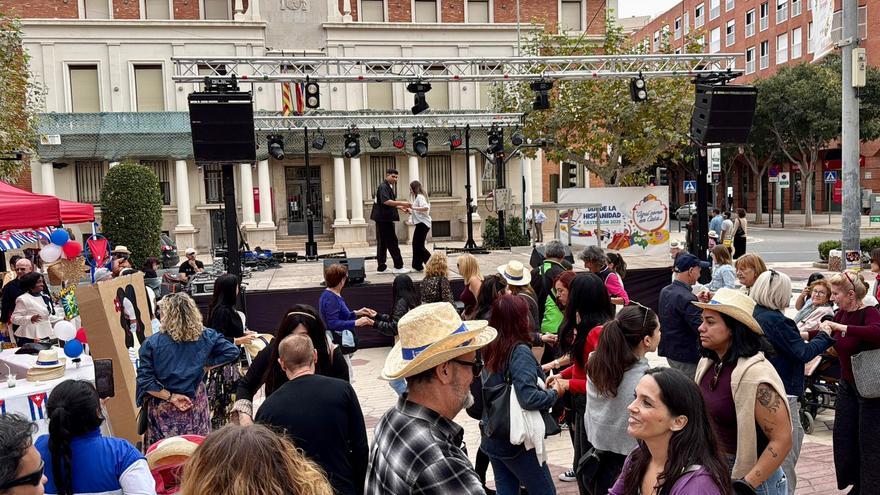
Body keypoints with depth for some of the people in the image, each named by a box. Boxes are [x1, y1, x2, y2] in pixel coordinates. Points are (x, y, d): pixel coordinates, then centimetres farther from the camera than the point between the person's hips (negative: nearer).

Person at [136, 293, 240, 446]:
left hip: (164, 410, -2)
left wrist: (170, 397, -9)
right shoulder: (206, 337, -7)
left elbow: (145, 381, -16)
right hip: (196, 407, 2)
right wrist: (204, 365, 0)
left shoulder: (151, 344, -13)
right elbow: (232, 351, -4)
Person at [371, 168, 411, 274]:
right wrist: (401, 203, -28)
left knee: (382, 243, 10)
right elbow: (386, 201, -27)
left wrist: (401, 207, 14)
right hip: (384, 219, -10)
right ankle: (398, 267, -3)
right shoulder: (383, 187, -13)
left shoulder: (389, 187, 19)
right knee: (392, 243, -6)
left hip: (384, 219, 10)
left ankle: (381, 267, 13)